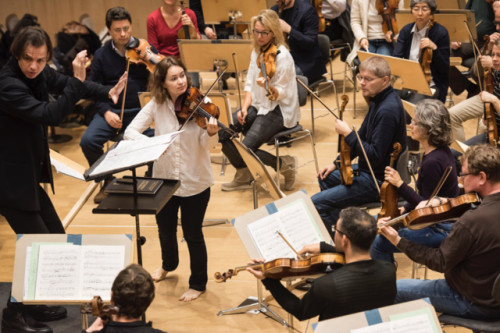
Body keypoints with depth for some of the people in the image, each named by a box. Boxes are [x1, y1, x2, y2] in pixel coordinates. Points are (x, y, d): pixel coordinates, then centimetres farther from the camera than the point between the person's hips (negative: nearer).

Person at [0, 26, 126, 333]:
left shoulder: (39, 74, 0)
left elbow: (64, 84, 16)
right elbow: (49, 114, -32)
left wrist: (107, 92, 4)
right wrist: (78, 81, -34)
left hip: (29, 173, 9)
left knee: (56, 235, 17)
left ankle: (35, 304, 32)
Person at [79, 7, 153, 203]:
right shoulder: (101, 55, 6)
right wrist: (106, 112, -10)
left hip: (141, 110, -1)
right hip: (112, 111, 1)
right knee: (88, 141, -23)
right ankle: (107, 182, 5)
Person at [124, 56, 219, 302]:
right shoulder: (157, 105, -5)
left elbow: (207, 145, -16)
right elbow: (130, 131, -9)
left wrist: (211, 133, -39)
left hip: (195, 182, -3)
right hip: (164, 179, 3)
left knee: (192, 235, 6)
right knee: (165, 230, 21)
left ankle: (198, 284, 28)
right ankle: (168, 265, 53)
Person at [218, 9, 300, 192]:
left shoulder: (282, 56, -16)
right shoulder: (256, 52, 7)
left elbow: (280, 93, -17)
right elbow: (250, 84, 11)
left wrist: (267, 87, -39)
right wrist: (245, 107, -4)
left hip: (278, 111, -8)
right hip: (257, 106, 8)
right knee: (222, 131, -10)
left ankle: (285, 164, 2)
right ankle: (244, 176, 8)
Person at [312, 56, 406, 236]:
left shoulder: (388, 110, -28)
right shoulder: (378, 100, 5)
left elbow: (375, 156, -29)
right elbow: (362, 136, 17)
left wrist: (347, 133, -24)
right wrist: (336, 163, 13)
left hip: (380, 180, -11)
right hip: (368, 169, 11)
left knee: (317, 203, -14)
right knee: (326, 177, 29)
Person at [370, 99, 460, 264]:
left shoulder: (433, 162, -28)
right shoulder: (441, 151, 2)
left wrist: (400, 184, -25)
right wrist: (404, 210, 7)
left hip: (440, 229, -10)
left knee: (378, 244, -11)